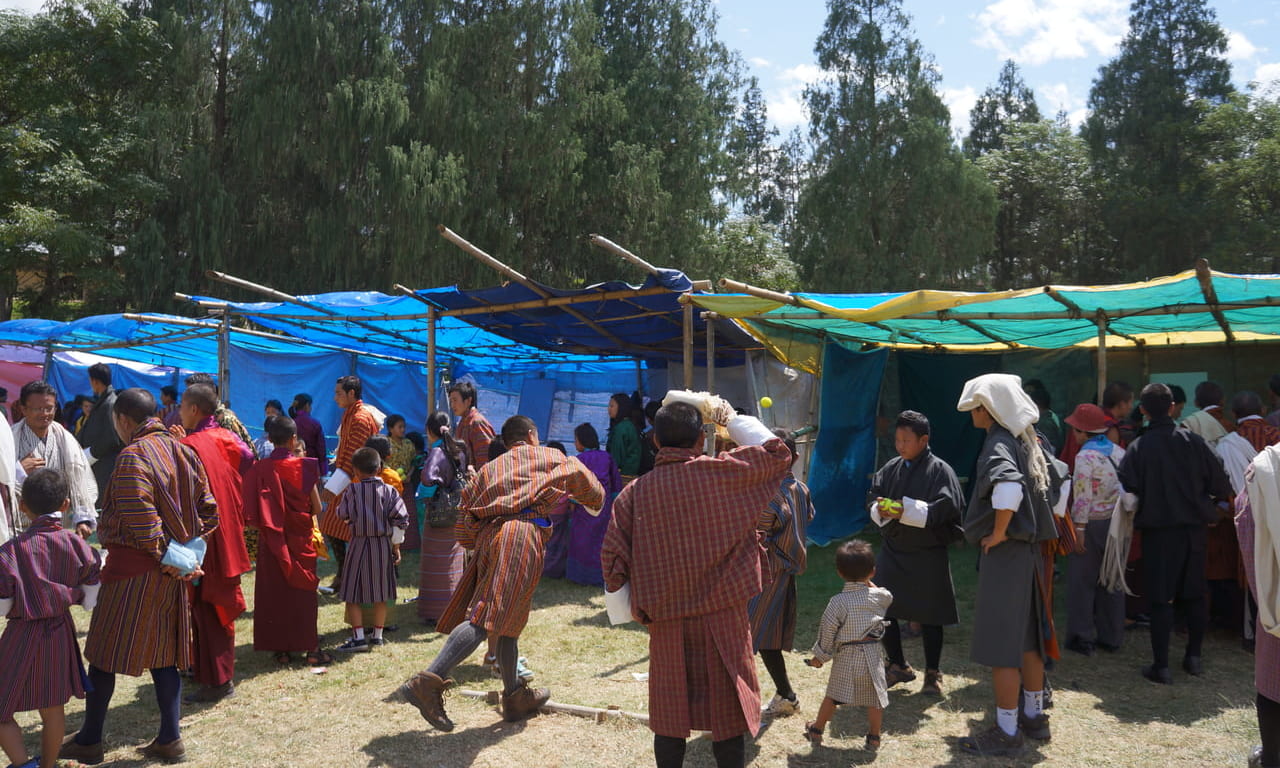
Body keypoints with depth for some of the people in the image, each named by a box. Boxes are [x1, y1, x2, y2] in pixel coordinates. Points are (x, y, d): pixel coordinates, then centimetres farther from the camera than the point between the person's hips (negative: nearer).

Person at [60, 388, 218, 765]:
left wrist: (166, 554, -12)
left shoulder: (133, 456, -16)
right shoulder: (183, 452, 8)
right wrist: (187, 552, 6)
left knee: (103, 653, 8)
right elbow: (208, 510, 8)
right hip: (172, 575, 7)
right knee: (164, 653, 13)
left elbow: (140, 521, -22)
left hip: (133, 570, -7)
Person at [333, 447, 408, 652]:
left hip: (359, 544, -3)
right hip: (383, 544, 3)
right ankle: (377, 635, 19)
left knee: (353, 595, 4)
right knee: (380, 595, 13)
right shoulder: (389, 491, -2)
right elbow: (400, 520, -4)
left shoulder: (352, 490, -7)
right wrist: (396, 546, 4)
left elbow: (342, 515, 1)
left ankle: (358, 637, -1)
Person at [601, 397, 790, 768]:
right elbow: (777, 452, 5)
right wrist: (731, 418, 11)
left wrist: (633, 609, 9)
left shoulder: (636, 492, -4)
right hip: (723, 617, -2)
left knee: (670, 716, 12)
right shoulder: (722, 473, -9)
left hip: (666, 623, 2)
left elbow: (613, 557, -3)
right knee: (727, 711, 9)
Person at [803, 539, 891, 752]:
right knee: (875, 698, 13)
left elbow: (827, 631, -9)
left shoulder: (838, 602, -14)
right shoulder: (878, 597, -5)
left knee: (833, 696, 12)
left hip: (845, 657, -1)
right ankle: (874, 738, 19)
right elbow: (888, 597, 21)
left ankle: (817, 730, 26)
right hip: (871, 656, 1)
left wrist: (820, 656, 3)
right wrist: (869, 583, 23)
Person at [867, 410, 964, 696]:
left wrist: (905, 510, -24)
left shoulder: (940, 470, -9)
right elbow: (875, 496, 10)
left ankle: (933, 673, 24)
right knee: (883, 611, 6)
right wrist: (880, 509, -13)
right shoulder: (891, 468, 7)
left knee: (929, 617, 7)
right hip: (892, 551, 5)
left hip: (928, 555, -5)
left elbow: (945, 508, -18)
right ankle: (899, 666, 26)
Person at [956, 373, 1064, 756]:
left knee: (1000, 641, -1)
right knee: (1026, 636, 18)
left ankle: (1006, 732, 6)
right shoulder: (1027, 440, 11)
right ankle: (1034, 716, 30)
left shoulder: (998, 444, -16)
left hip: (1004, 552, -9)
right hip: (1030, 548, 9)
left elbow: (1008, 485, -36)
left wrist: (998, 532, -23)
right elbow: (1058, 487, 22)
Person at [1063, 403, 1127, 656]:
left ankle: (1082, 638, 7)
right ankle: (1111, 637, 22)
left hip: (1092, 524, -6)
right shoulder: (1120, 452, 6)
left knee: (1083, 580, 3)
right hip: (1117, 522, 6)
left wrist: (1078, 529, -16)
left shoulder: (1085, 457, -14)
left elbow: (1082, 497, -18)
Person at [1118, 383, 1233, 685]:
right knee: (1194, 594, 16)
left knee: (1161, 598, 2)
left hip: (1158, 529, -3)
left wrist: (1138, 513, 6)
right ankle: (1193, 656, 25)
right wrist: (1209, 502, 17)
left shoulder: (1138, 448, -10)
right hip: (1194, 527, 3)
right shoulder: (1193, 440, -4)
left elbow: (1127, 490, -13)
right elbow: (1220, 482, -3)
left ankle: (1161, 666, 4)